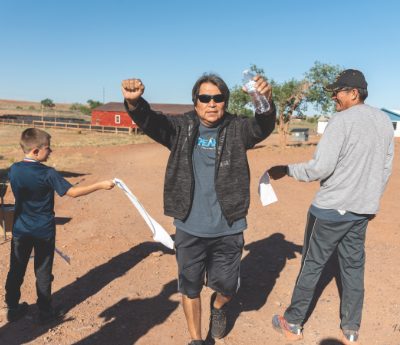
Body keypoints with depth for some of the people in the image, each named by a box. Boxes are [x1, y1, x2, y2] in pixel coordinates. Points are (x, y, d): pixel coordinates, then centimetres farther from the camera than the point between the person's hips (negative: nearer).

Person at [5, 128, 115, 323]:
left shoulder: (13, 170, -3)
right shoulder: (48, 174, -20)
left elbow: (18, 195, 10)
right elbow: (72, 192, -21)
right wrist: (100, 185, -16)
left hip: (20, 230, 4)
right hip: (44, 231, -4)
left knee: (16, 270, 17)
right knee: (43, 272, 9)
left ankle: (13, 309, 30)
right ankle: (45, 312, 22)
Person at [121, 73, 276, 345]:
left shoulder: (237, 129, -3)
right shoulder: (182, 128, -2)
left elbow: (263, 127, -21)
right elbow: (150, 121, -16)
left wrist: (266, 103, -43)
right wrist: (134, 102, -38)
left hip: (228, 229, 0)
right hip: (189, 229, 1)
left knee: (227, 286, 14)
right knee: (190, 288, 15)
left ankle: (218, 306, 52)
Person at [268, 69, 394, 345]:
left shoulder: (342, 120, -16)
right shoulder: (385, 121, 8)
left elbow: (320, 168, -21)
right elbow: (386, 169, 13)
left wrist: (285, 170, -9)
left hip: (331, 209, -6)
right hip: (362, 210, 7)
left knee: (312, 265, 6)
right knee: (353, 267, 15)